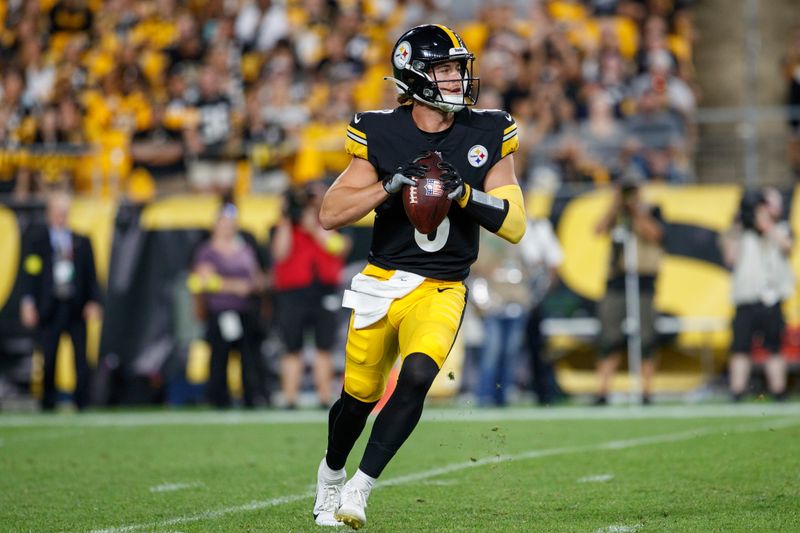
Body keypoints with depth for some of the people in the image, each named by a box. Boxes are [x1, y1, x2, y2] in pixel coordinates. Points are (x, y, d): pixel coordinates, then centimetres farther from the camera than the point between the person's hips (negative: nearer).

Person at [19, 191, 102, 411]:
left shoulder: (82, 243, 14)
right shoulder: (37, 242, 8)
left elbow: (91, 275, 12)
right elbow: (30, 274, 2)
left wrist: (93, 302, 0)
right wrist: (28, 302, -10)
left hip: (77, 309, 2)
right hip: (49, 308, -1)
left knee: (82, 358, -5)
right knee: (47, 360, -1)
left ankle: (82, 403, -2)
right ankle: (47, 405, 7)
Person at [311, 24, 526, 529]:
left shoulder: (487, 136, -2)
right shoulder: (381, 135, -6)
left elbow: (515, 226, -4)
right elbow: (331, 214, -8)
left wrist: (464, 193, -19)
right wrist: (392, 184, -20)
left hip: (442, 291, 0)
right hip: (382, 283, 0)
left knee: (417, 375, -24)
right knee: (360, 394, 8)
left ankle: (361, 487, -14)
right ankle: (331, 471, 39)